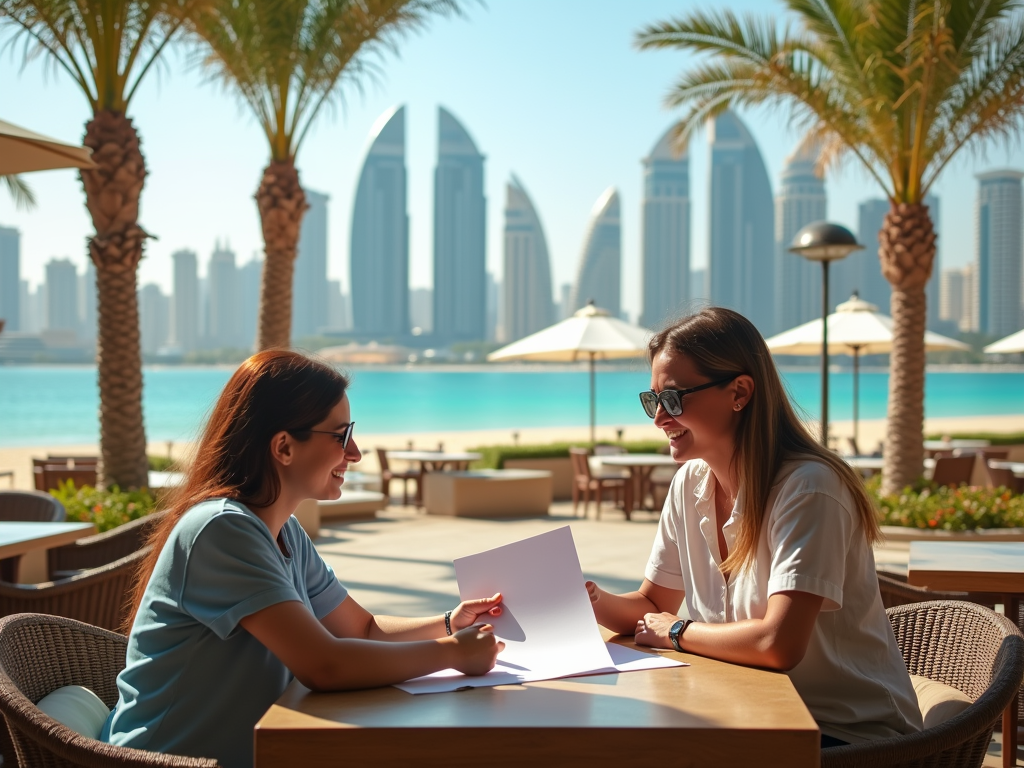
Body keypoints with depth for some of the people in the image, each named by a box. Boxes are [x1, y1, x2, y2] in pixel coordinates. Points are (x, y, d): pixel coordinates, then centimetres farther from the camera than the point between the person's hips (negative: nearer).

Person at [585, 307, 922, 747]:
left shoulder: (807, 488, -22)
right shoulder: (691, 483, 2)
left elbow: (778, 644, -30)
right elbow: (652, 606, 11)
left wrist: (677, 632, -13)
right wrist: (594, 600, -11)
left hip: (849, 734, -6)